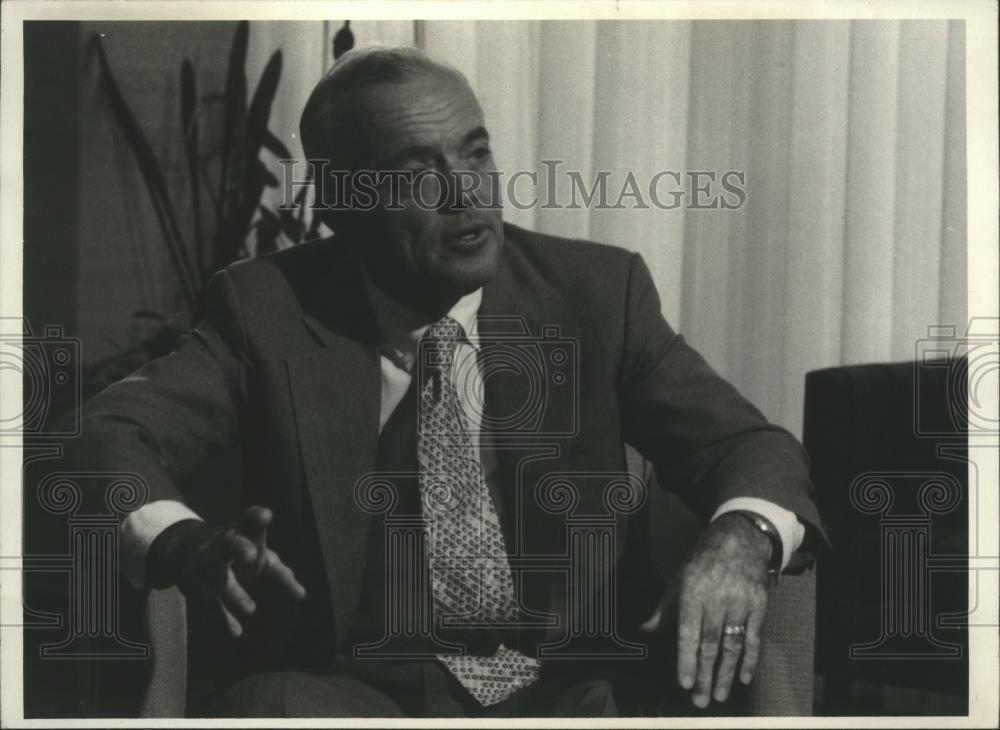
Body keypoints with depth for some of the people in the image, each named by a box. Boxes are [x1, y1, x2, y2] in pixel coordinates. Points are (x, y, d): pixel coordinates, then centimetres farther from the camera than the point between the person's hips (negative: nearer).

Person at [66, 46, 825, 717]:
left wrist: (742, 539, -26)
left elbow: (748, 445, -1)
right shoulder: (271, 306, 1)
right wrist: (185, 543, -32)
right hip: (350, 694, -1)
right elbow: (112, 433, -8)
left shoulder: (595, 291, 3)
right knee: (266, 706, -33)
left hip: (556, 694, 2)